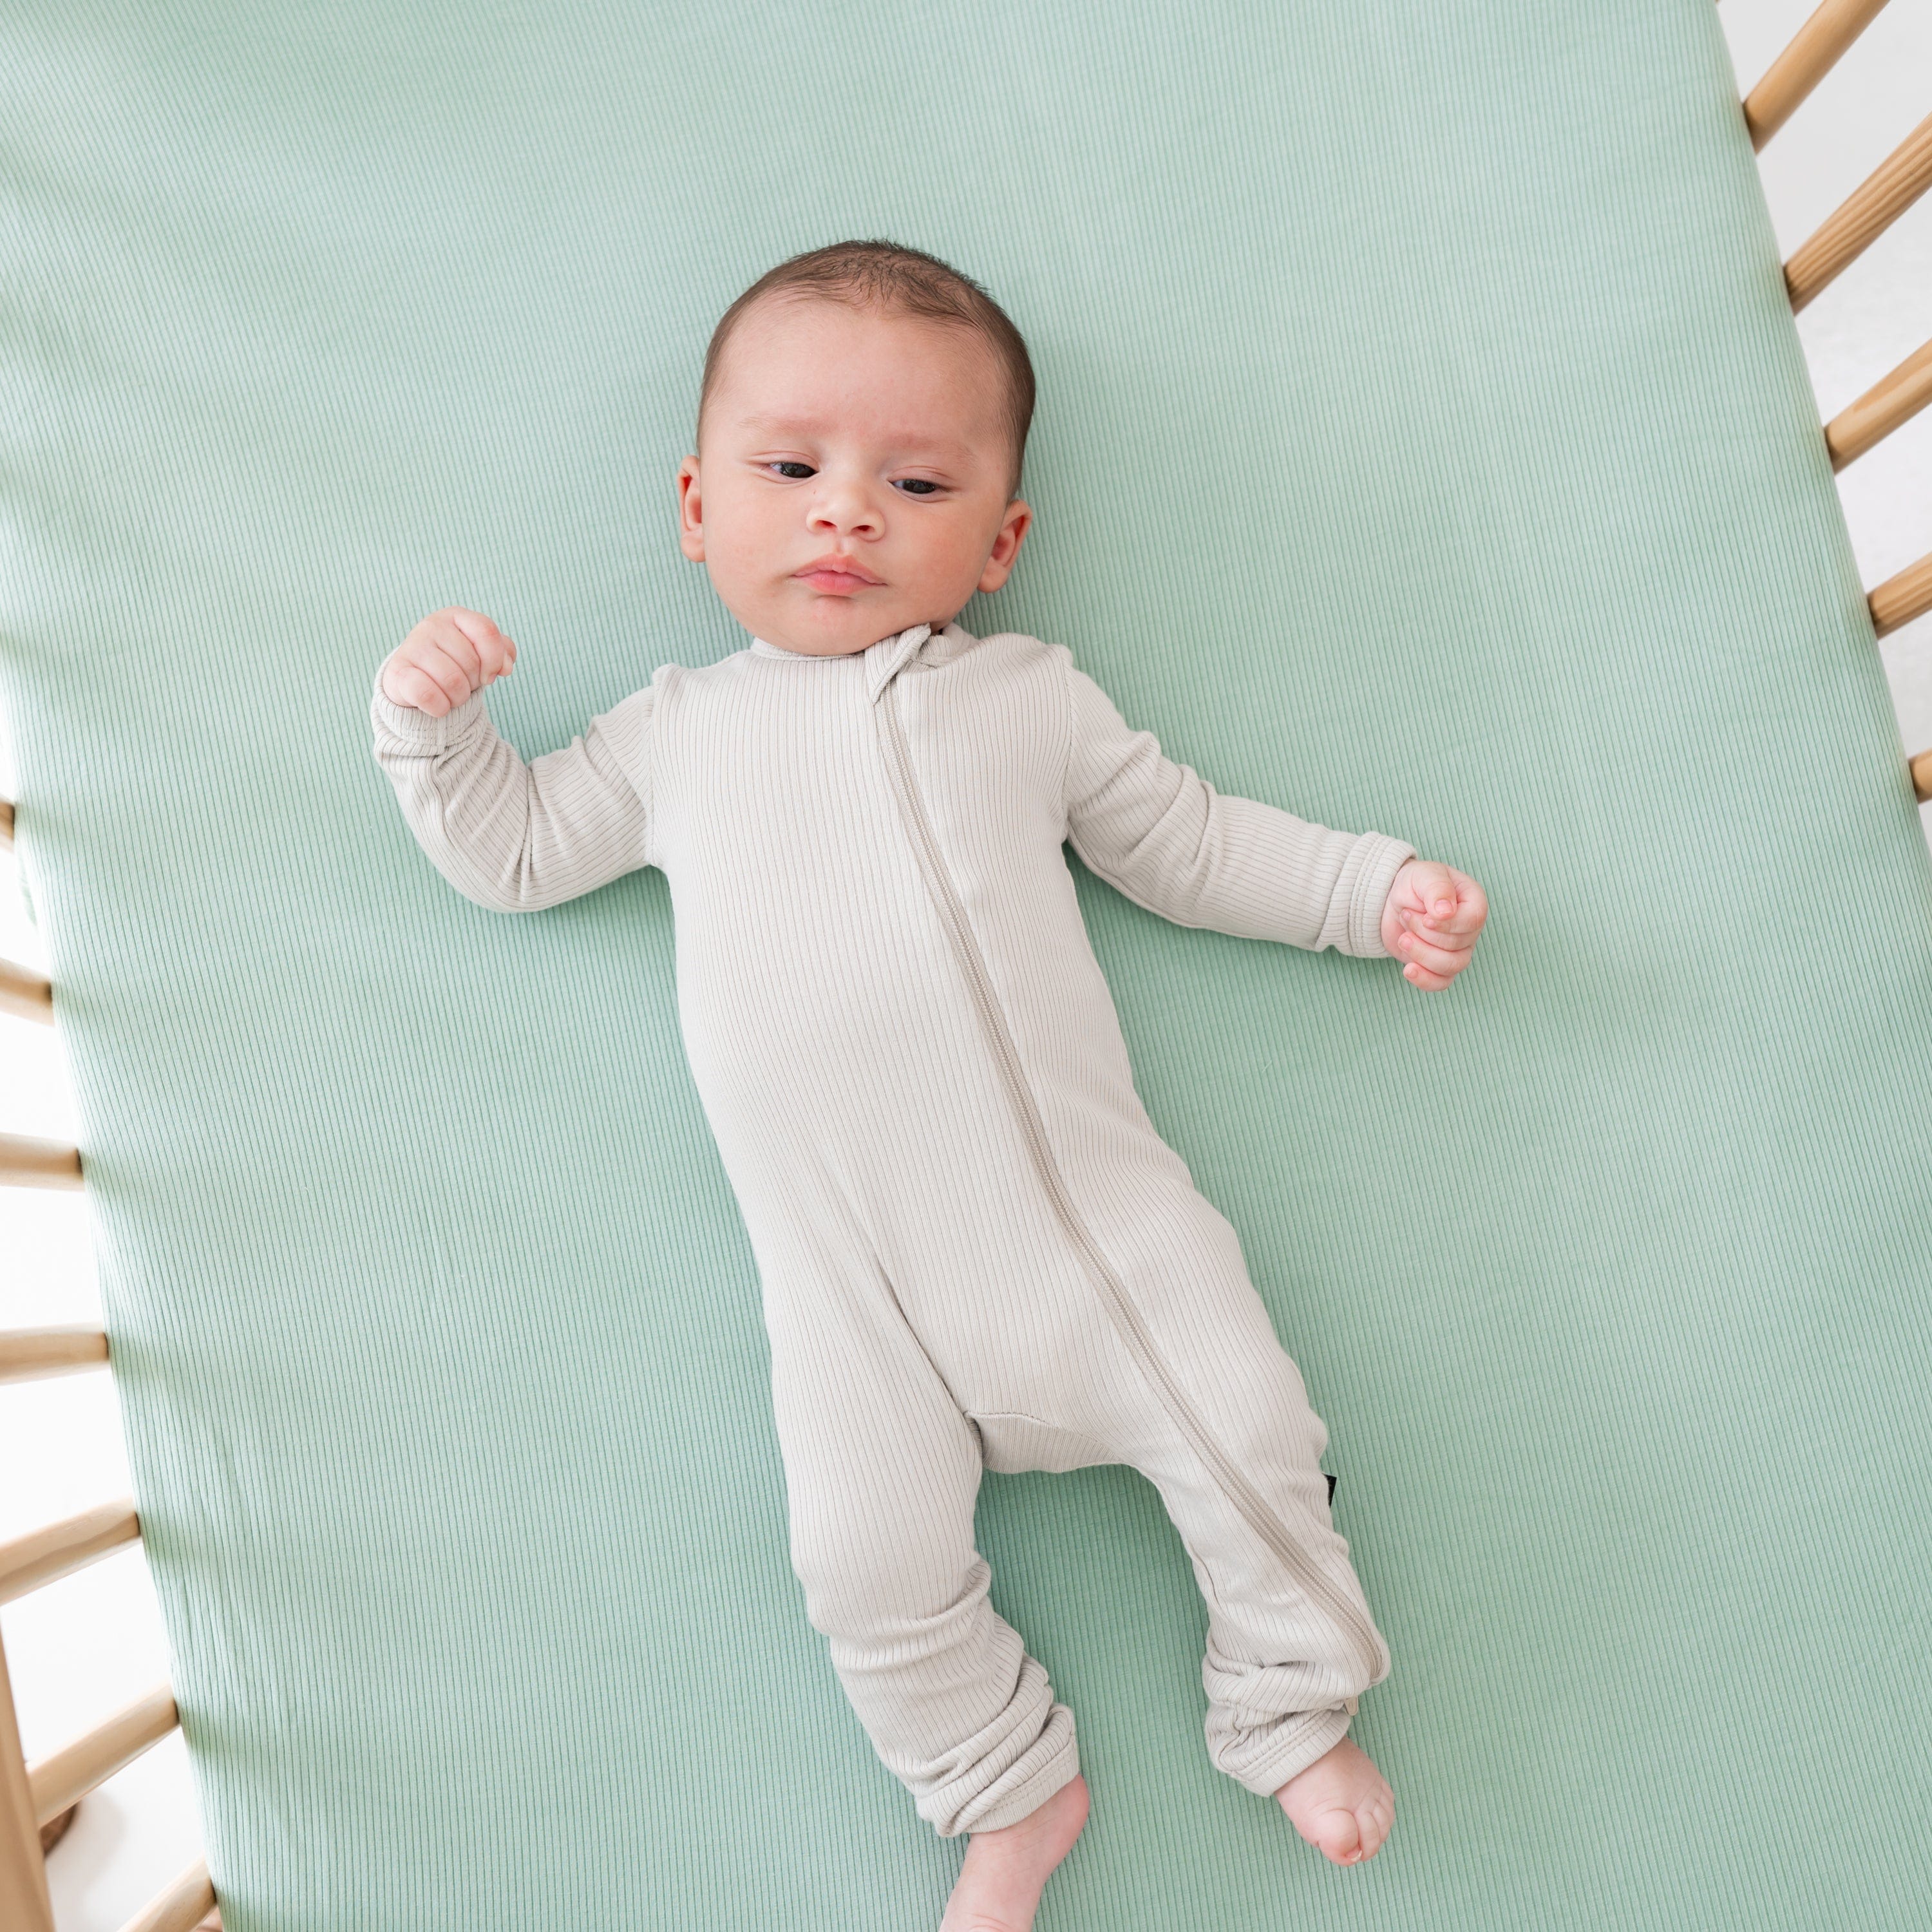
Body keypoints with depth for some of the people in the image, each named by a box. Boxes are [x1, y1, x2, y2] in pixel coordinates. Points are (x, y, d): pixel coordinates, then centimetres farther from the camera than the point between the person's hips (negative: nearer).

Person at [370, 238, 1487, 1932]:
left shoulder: (1030, 696, 9)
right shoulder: (678, 733, 11)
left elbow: (1194, 845, 17)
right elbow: (511, 853, 19)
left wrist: (1380, 885, 10)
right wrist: (431, 719, 4)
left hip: (1087, 1201, 0)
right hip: (852, 1282, 1)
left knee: (1248, 1432, -3)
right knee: (871, 1559, -5)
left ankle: (1294, 1711, 27)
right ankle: (1014, 1791, 24)